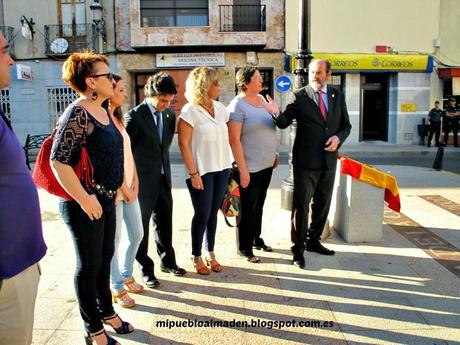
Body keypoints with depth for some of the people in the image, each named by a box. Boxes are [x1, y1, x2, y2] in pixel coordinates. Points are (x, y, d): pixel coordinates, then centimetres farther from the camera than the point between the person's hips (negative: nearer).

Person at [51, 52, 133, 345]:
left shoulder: (103, 112, 9)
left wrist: (117, 188, 16)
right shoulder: (78, 114, -18)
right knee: (89, 265, 7)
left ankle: (106, 311, 40)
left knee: (105, 258, 20)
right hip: (85, 204, -8)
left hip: (107, 199, 8)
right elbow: (59, 162, -23)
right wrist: (85, 199, -21)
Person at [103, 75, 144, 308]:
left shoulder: (118, 119, 13)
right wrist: (124, 188, -11)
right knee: (114, 240, 5)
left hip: (130, 186, 9)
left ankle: (126, 275, 37)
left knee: (136, 234, 16)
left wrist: (135, 181, 3)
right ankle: (116, 288, 22)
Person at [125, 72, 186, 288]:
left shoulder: (169, 115, 5)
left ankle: (167, 261, 34)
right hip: (143, 181, -6)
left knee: (164, 223, 17)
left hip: (163, 179, 6)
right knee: (141, 226, 7)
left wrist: (164, 170, 12)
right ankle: (145, 269, 21)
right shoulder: (135, 116, -14)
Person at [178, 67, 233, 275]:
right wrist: (193, 173, -14)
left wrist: (231, 164, 3)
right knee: (202, 214, 2)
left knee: (213, 213, 12)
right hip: (202, 171, -5)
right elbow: (183, 144, -12)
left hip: (222, 168, 5)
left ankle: (210, 253, 25)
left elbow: (227, 137, 10)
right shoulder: (190, 111, -10)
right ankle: (196, 257, 19)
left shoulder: (220, 108, 7)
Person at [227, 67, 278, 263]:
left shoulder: (261, 98, 9)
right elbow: (234, 140, -19)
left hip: (266, 165, 7)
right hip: (249, 168, -7)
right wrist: (243, 170, -20)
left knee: (259, 205, 19)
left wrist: (275, 154, 16)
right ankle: (245, 248, 20)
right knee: (248, 209, 5)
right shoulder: (237, 106, -15)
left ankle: (256, 238, 36)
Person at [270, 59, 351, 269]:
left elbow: (346, 125, 12)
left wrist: (338, 138, -9)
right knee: (301, 205, 0)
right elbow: (284, 122, -13)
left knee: (323, 204, 16)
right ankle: (297, 248, 12)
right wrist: (277, 114, -34)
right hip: (305, 160, -5)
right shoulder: (299, 96, -5)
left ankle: (313, 241, 33)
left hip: (329, 159, 5)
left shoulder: (337, 96, 8)